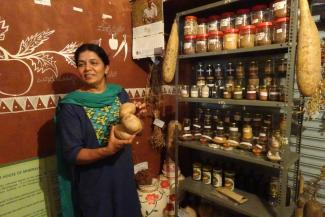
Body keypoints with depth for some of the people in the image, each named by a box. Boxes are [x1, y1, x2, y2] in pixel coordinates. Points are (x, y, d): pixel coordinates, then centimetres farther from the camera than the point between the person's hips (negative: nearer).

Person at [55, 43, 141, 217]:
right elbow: (71, 154, -16)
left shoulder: (119, 93, -2)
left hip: (123, 176, 4)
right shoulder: (71, 106, -15)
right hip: (93, 186, -4)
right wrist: (107, 150, -31)